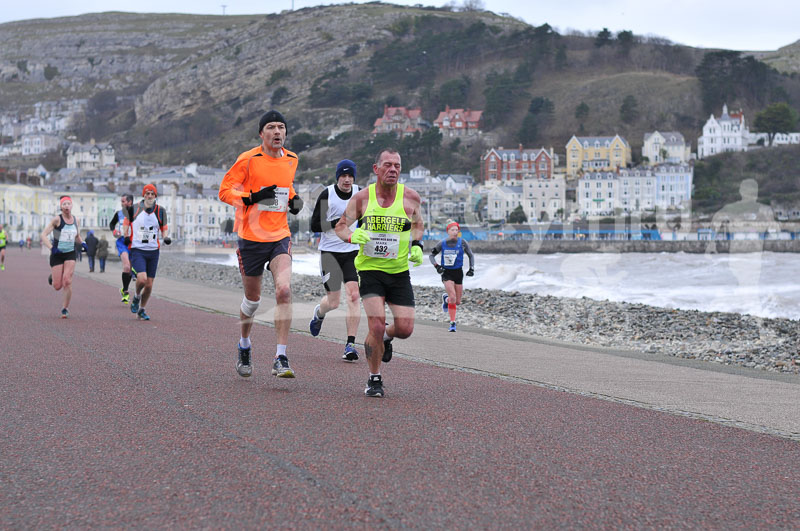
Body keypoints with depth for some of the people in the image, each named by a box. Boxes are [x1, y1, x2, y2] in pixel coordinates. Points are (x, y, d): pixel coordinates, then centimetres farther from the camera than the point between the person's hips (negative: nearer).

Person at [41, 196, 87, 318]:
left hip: (70, 254, 2)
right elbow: (44, 235, -13)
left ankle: (65, 308, 2)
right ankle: (52, 276, 37)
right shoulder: (57, 219, -10)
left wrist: (82, 243, -1)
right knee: (57, 286, 0)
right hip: (57, 254, -2)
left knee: (67, 282, -13)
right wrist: (51, 248, -28)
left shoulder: (75, 220, 5)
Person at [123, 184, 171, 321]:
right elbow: (126, 222, 12)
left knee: (149, 285, 4)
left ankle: (141, 310, 25)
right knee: (142, 279, -23)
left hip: (153, 251, 3)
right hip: (137, 249, -3)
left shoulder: (160, 211, 3)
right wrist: (126, 235, -5)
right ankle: (136, 297, 11)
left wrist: (166, 237, -7)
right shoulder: (135, 208, -2)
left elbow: (164, 227, 14)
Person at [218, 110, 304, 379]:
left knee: (284, 290, -19)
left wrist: (294, 199, 6)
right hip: (251, 237, -2)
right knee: (252, 299, 10)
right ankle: (245, 345, 40)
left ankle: (281, 358, -17)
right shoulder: (248, 160, -7)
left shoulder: (291, 159, 7)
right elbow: (225, 190, -6)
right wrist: (253, 197, -21)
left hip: (280, 237, 2)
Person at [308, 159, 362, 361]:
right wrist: (337, 223, -22)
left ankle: (350, 345, -12)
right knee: (333, 302, 0)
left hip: (352, 251, 2)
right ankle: (319, 313, 39)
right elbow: (315, 225, -9)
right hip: (330, 252, -2)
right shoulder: (327, 195, -9)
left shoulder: (359, 193, 3)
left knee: (353, 295, -14)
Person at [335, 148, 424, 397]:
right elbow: (340, 226, 6)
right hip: (370, 269, -2)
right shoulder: (362, 197, -4)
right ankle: (374, 379, 5)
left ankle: (384, 337, 34)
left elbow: (418, 224, 18)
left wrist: (416, 246, -1)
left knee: (405, 328, -4)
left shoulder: (410, 197, -1)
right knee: (376, 326, -14)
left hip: (400, 272, 2)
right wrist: (352, 236, -16)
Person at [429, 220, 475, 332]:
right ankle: (452, 323, -9)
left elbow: (471, 255, 9)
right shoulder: (442, 244, -6)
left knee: (457, 302, 5)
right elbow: (432, 255, 5)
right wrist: (436, 266, -10)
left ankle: (446, 298, 40)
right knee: (453, 297, -20)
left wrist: (471, 268, 0)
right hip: (446, 273, -2)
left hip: (458, 272, 2)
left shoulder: (462, 242, -4)